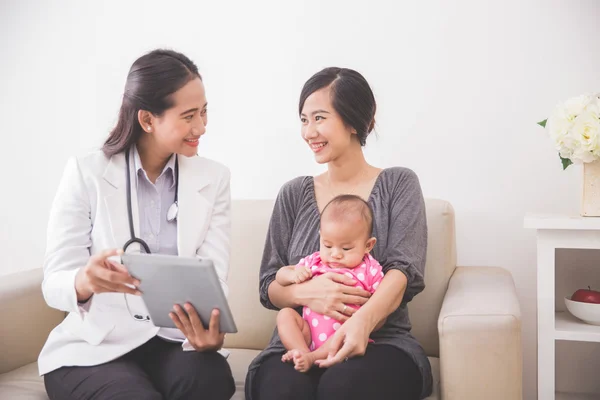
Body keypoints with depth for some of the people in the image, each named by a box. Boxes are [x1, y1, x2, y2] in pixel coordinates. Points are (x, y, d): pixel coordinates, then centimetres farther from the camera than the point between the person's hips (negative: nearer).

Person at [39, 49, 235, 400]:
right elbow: (55, 282, -9)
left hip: (176, 343, 1)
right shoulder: (85, 173, -6)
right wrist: (85, 281, -34)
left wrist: (208, 331, -31)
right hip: (94, 349, -1)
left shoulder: (214, 179, 1)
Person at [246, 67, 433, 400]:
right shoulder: (293, 194, 13)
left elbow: (403, 270, -8)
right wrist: (305, 292, -15)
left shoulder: (398, 184, 7)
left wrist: (363, 321, -29)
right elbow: (268, 287, 9)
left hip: (381, 341, -1)